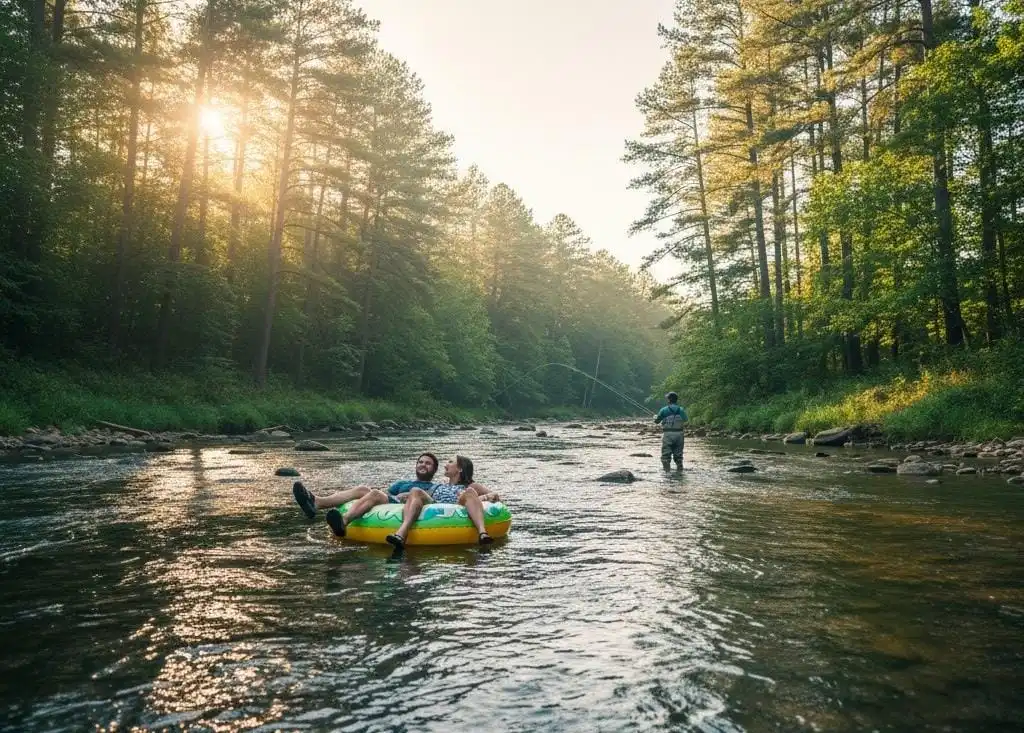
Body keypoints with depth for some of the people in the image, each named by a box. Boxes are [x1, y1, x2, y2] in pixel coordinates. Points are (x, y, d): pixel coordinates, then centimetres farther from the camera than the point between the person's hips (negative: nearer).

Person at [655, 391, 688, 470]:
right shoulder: (681, 410, 1)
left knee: (666, 454, 3)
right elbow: (686, 419, 18)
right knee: (678, 453, 15)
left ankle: (666, 468, -3)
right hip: (678, 434, 3)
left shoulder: (664, 410, -7)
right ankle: (679, 467, 17)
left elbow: (657, 420, 4)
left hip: (667, 434, -3)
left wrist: (655, 417, 27)